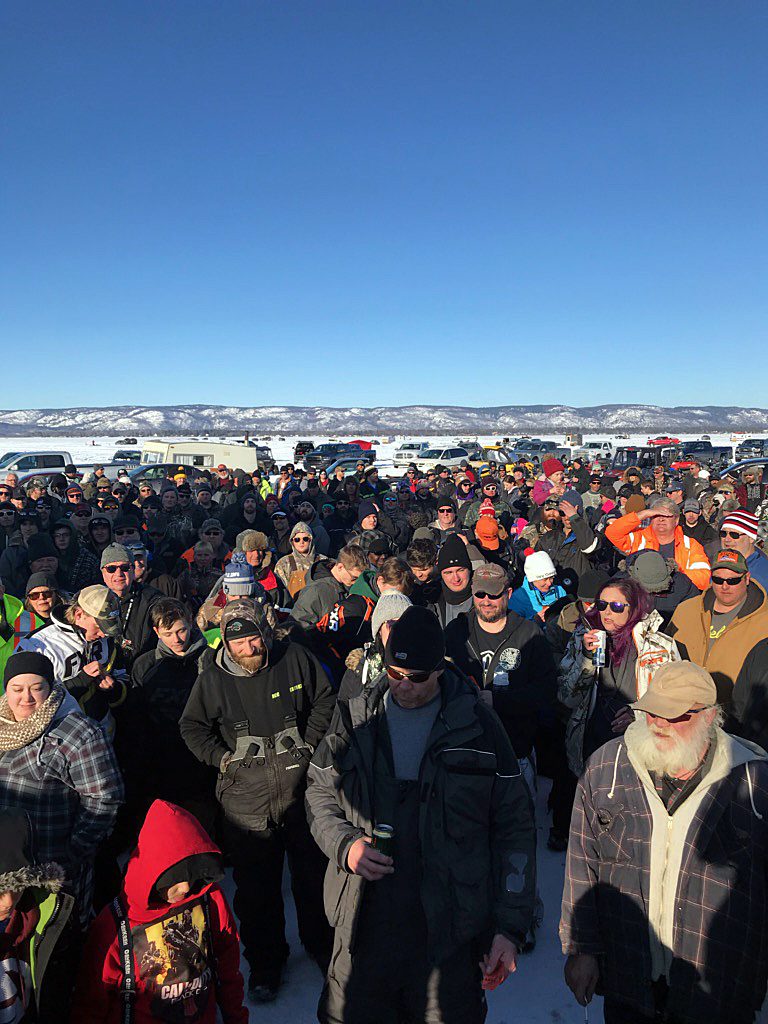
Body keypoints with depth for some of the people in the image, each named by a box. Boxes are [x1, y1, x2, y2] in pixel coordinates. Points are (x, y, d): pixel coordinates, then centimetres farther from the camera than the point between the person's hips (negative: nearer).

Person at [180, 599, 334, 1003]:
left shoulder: (295, 658, -6)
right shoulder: (212, 678, -4)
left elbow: (324, 698, 7)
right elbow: (192, 726, 9)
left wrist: (309, 744, 0)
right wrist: (223, 758, -4)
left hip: (298, 780, 0)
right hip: (245, 791, 0)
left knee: (313, 870, 14)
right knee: (255, 881, 11)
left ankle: (322, 947, 38)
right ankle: (265, 962, 34)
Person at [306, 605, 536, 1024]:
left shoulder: (477, 725, -6)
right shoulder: (353, 718, -1)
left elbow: (514, 828, -1)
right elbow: (319, 792, 11)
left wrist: (510, 926, -3)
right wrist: (344, 843, -8)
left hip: (451, 929, -1)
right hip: (364, 924, 2)